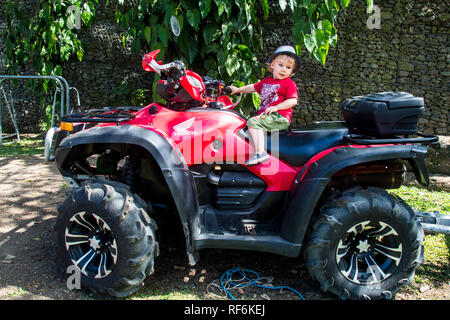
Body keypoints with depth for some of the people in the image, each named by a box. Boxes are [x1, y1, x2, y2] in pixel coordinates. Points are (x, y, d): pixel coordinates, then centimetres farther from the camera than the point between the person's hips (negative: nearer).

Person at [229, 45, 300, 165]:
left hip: (279, 117, -9)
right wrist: (238, 90, 32)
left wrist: (276, 107, -19)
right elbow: (253, 87, 34)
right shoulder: (266, 81, 21)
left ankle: (260, 153, -37)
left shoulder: (289, 83, 0)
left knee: (253, 122, -27)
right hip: (264, 114, 9)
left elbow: (293, 100, -10)